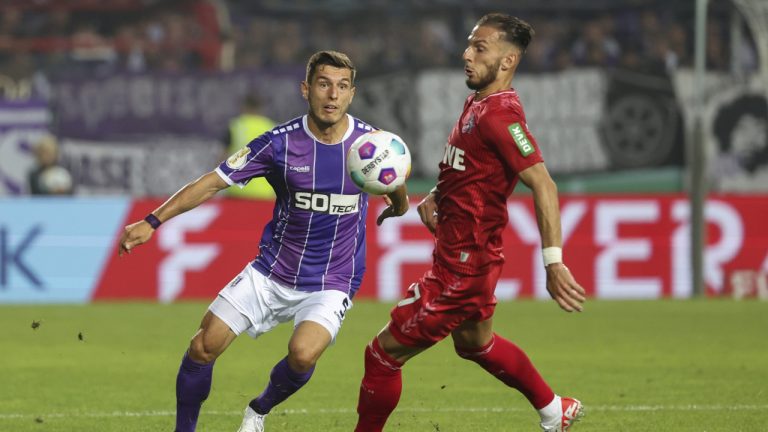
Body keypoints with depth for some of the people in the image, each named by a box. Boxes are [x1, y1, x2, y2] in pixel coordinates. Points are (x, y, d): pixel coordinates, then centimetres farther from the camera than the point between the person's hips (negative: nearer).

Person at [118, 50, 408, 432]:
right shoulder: (280, 143, -11)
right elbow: (214, 182, -10)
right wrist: (152, 221, -17)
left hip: (331, 284, -1)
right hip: (271, 272, 1)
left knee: (303, 354, -27)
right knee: (205, 345, -8)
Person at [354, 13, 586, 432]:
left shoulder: (500, 115, -22)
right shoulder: (477, 104, 7)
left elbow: (543, 184, -29)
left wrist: (553, 261, -35)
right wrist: (434, 196, 6)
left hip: (462, 267, -11)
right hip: (462, 255, 11)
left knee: (385, 351, -4)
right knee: (474, 342, 32)